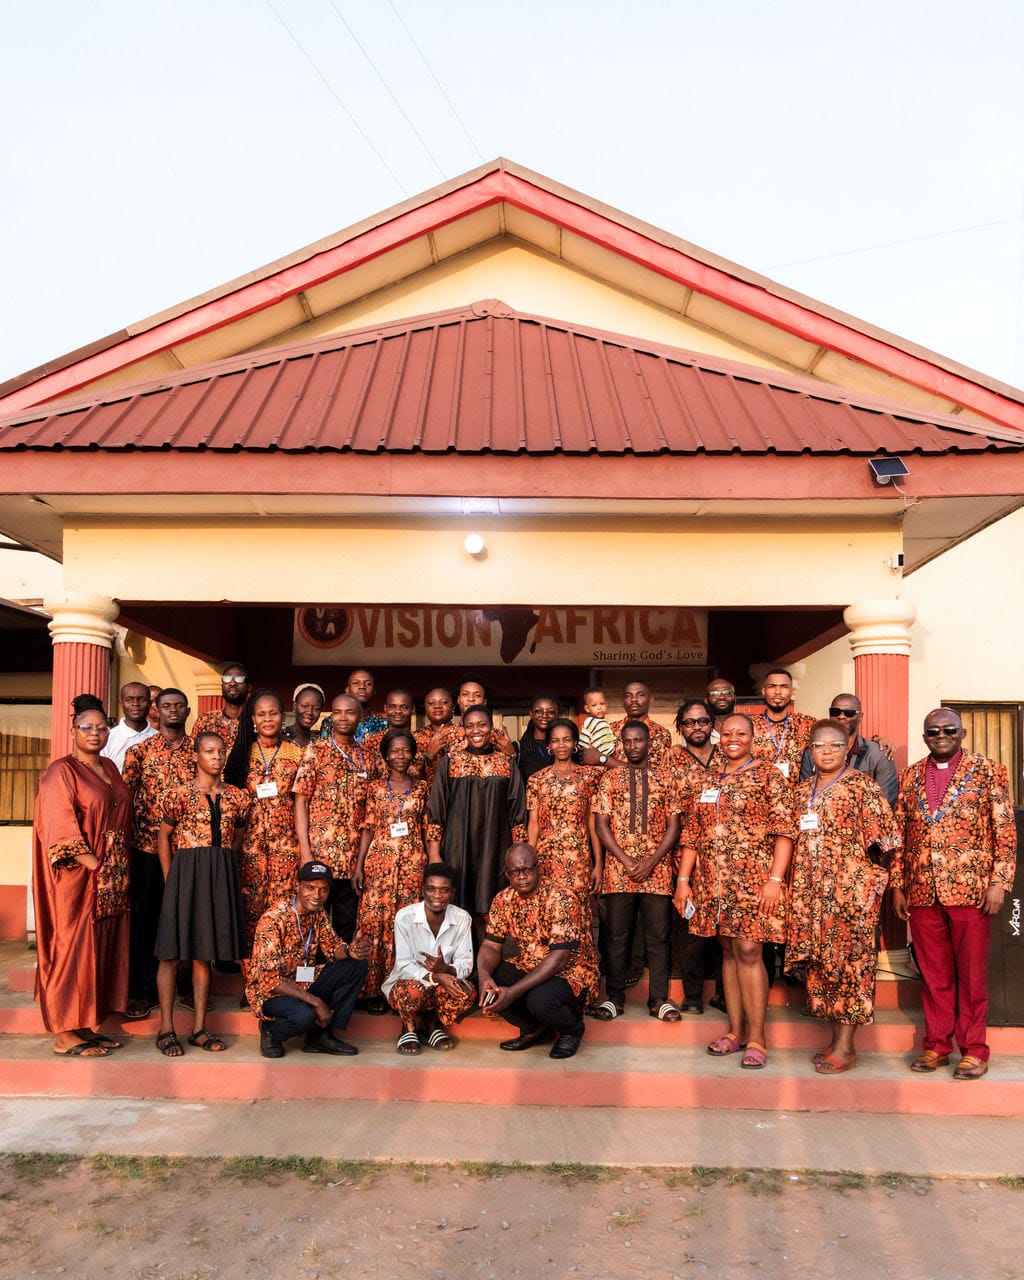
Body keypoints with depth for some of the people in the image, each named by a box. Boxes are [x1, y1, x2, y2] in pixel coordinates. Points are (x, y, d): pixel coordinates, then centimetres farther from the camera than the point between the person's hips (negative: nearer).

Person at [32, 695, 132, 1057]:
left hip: (111, 878, 7)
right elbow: (59, 827, -16)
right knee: (73, 948, -2)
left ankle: (85, 1026, 19)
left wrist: (119, 871, 10)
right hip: (76, 877, -7)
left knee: (100, 949, 10)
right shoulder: (62, 771, -9)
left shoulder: (110, 769, 13)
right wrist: (92, 864, -20)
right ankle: (65, 1035, 6)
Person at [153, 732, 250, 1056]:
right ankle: (166, 1030, 9)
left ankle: (199, 1028, 17)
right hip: (186, 872, -4)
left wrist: (224, 870, 10)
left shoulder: (237, 797, 6)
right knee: (172, 951, 1)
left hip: (221, 876, 4)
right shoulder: (180, 794, -5)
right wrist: (170, 880, -2)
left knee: (204, 952, 10)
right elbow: (163, 837, 0)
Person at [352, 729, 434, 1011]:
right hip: (379, 860, 0)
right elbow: (368, 827, 5)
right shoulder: (375, 787, 6)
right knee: (374, 922, -3)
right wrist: (359, 865, -1)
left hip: (412, 862, 1)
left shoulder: (421, 789, 8)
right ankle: (374, 990, 6)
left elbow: (427, 830, 10)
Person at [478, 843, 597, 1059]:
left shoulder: (560, 899, -24)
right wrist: (484, 975, -29)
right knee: (490, 985, -18)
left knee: (540, 999, -34)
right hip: (529, 967, 6)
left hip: (570, 971, -6)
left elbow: (559, 958, -29)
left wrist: (513, 991, -36)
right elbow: (491, 946, -4)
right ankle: (534, 1029, 8)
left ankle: (572, 1028, 2)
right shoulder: (503, 900, -4)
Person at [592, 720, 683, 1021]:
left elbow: (673, 826, 3)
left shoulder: (665, 778, 7)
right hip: (618, 871, 0)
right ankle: (614, 997, 15)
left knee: (658, 936, 4)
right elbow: (601, 824, 1)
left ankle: (659, 999, 14)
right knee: (617, 936, 5)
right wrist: (627, 861, -9)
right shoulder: (610, 778, 6)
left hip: (657, 870, 0)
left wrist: (650, 862, -9)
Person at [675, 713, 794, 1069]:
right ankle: (735, 1031, 18)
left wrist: (775, 879, -17)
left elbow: (783, 830, -8)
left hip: (752, 877, -5)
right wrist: (683, 879, 8)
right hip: (712, 880, 5)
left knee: (748, 951, -8)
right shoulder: (709, 782, 15)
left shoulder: (768, 775, -1)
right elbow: (692, 833, 15)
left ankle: (756, 1038, 1)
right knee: (729, 952, 10)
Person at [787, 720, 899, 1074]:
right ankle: (838, 1039, 20)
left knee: (849, 960, -3)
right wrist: (796, 884, 14)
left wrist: (869, 879, -9)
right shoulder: (802, 791, 14)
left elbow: (880, 839, -7)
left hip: (851, 889, -6)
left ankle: (845, 1048, 4)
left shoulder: (863, 787, -4)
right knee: (819, 960, 8)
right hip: (810, 891, 6)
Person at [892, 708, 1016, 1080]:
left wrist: (999, 882, -10)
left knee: (972, 973, 5)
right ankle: (937, 1045, 21)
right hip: (922, 892, 3)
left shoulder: (989, 771, 0)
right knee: (934, 974, 10)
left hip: (970, 890, -3)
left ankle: (974, 1050, 16)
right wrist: (898, 885, 9)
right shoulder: (910, 777, 11)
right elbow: (900, 836, 13)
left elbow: (1006, 832, -3)